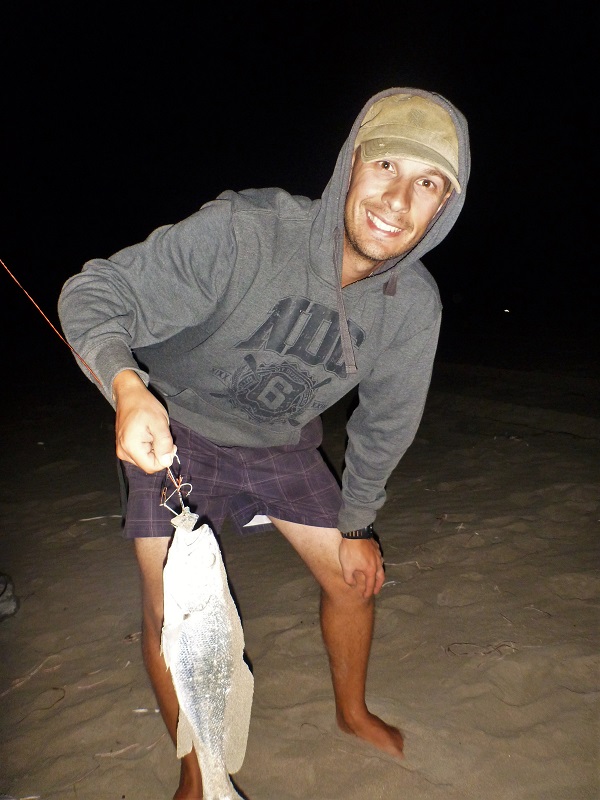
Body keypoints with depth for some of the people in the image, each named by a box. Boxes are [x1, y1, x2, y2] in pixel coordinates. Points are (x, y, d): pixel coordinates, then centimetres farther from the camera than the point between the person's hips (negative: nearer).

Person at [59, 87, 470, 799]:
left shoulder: (414, 304, -17)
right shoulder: (241, 232, -32)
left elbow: (387, 420, -1)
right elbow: (93, 294, -26)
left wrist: (356, 524, 6)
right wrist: (127, 386, -47)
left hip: (284, 443, 4)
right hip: (174, 433, -3)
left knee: (352, 576, 9)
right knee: (172, 613, -7)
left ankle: (352, 711, 42)